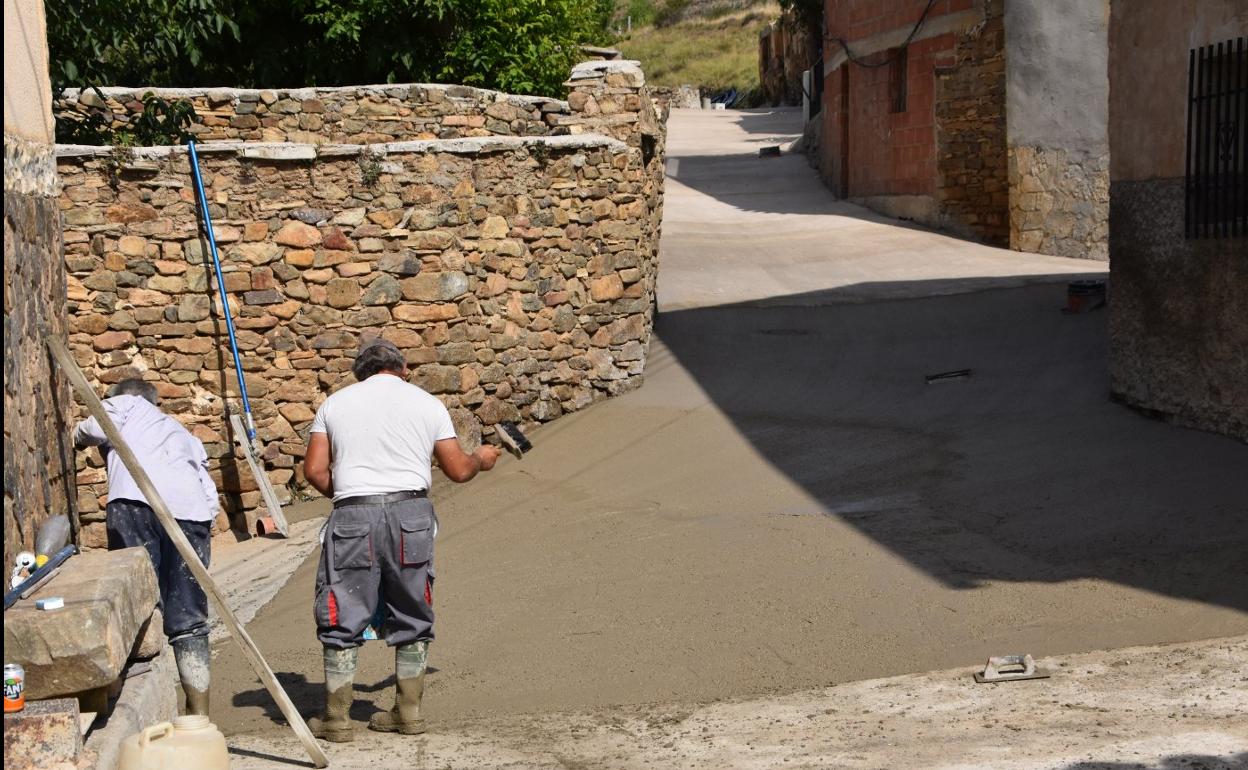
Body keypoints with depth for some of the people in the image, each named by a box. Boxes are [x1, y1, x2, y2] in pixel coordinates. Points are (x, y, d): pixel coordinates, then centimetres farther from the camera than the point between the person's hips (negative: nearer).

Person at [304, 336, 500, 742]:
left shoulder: (336, 403, 12)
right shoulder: (427, 403, 13)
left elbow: (314, 469, 5)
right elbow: (458, 470, 14)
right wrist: (481, 459, 35)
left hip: (354, 514, -1)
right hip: (411, 513, 1)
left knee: (342, 618, 6)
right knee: (411, 617, 14)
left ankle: (336, 719, 8)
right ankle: (408, 712, 20)